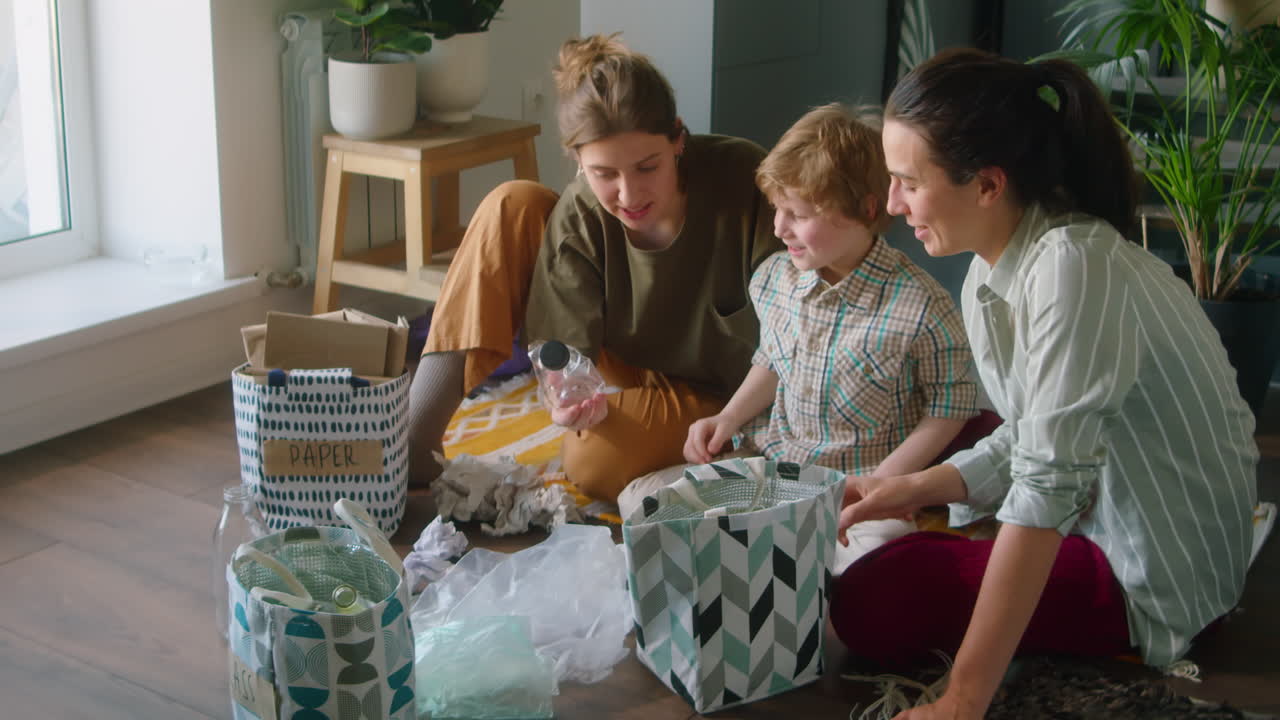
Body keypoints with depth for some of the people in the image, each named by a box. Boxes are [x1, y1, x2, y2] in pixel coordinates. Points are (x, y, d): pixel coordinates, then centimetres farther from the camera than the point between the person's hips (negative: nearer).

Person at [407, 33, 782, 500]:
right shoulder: (578, 219, -19)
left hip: (712, 394, -3)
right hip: (623, 373, 3)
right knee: (512, 207, -17)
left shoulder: (743, 179, -27)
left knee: (597, 461, -35)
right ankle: (415, 432, -18)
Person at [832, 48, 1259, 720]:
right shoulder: (993, 270, -1)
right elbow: (1029, 439, 7)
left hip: (1160, 575, -9)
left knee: (871, 602, -18)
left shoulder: (1073, 266, -28)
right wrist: (915, 487, -7)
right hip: (1094, 510, 9)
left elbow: (1048, 485, -34)